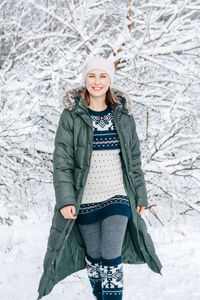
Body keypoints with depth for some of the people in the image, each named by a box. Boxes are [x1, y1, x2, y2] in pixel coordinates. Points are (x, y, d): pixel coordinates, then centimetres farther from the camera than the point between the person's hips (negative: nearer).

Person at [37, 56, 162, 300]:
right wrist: (65, 199, -16)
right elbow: (62, 161, -7)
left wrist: (140, 195, 9)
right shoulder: (71, 115, -5)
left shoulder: (123, 115, 3)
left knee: (112, 257, -5)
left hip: (118, 197, 1)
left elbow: (134, 159, 9)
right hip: (85, 200, 0)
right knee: (94, 256, 13)